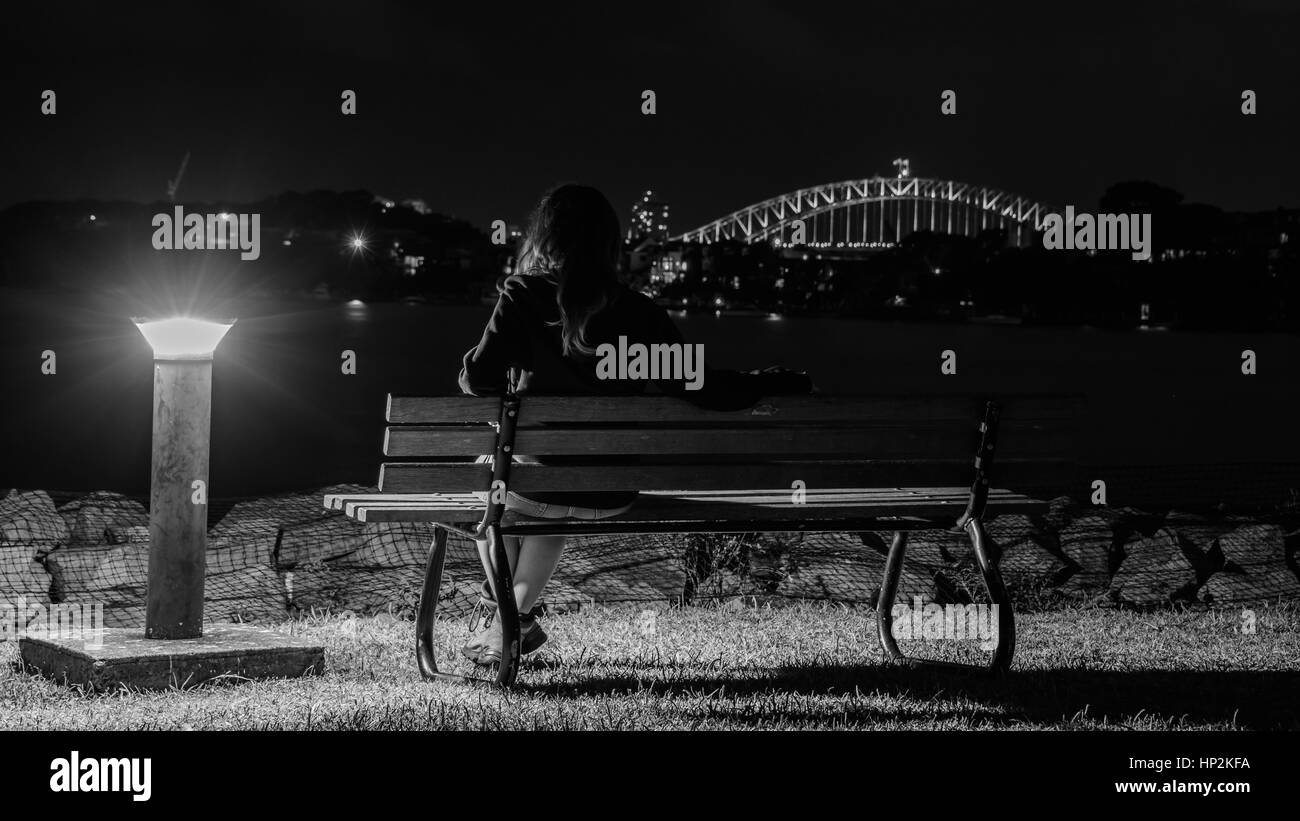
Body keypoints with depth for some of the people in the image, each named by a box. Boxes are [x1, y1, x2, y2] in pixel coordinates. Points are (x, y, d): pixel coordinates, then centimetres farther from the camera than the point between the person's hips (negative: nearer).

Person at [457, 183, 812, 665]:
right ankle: (515, 616, 39)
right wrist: (773, 383, 6)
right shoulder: (638, 313, -9)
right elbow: (703, 388, -11)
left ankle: (495, 612, 41)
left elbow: (478, 380, -19)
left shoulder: (524, 296, -14)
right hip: (611, 497, 2)